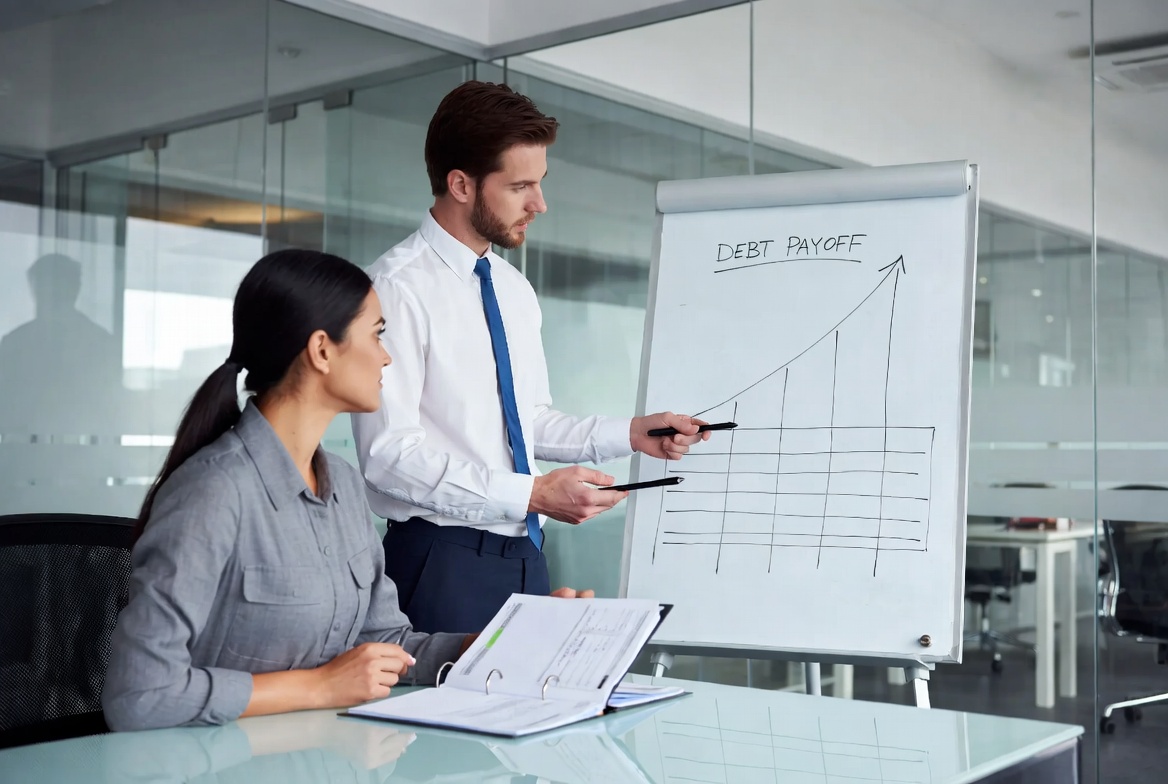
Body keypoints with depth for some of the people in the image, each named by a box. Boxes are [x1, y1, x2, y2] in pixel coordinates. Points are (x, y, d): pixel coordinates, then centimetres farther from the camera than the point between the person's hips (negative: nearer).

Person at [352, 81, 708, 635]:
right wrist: (532, 493, -23)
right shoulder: (399, 288, -13)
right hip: (443, 561, -7)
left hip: (524, 554, 7)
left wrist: (630, 434, 5)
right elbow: (388, 452, -19)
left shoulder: (514, 289, 12)